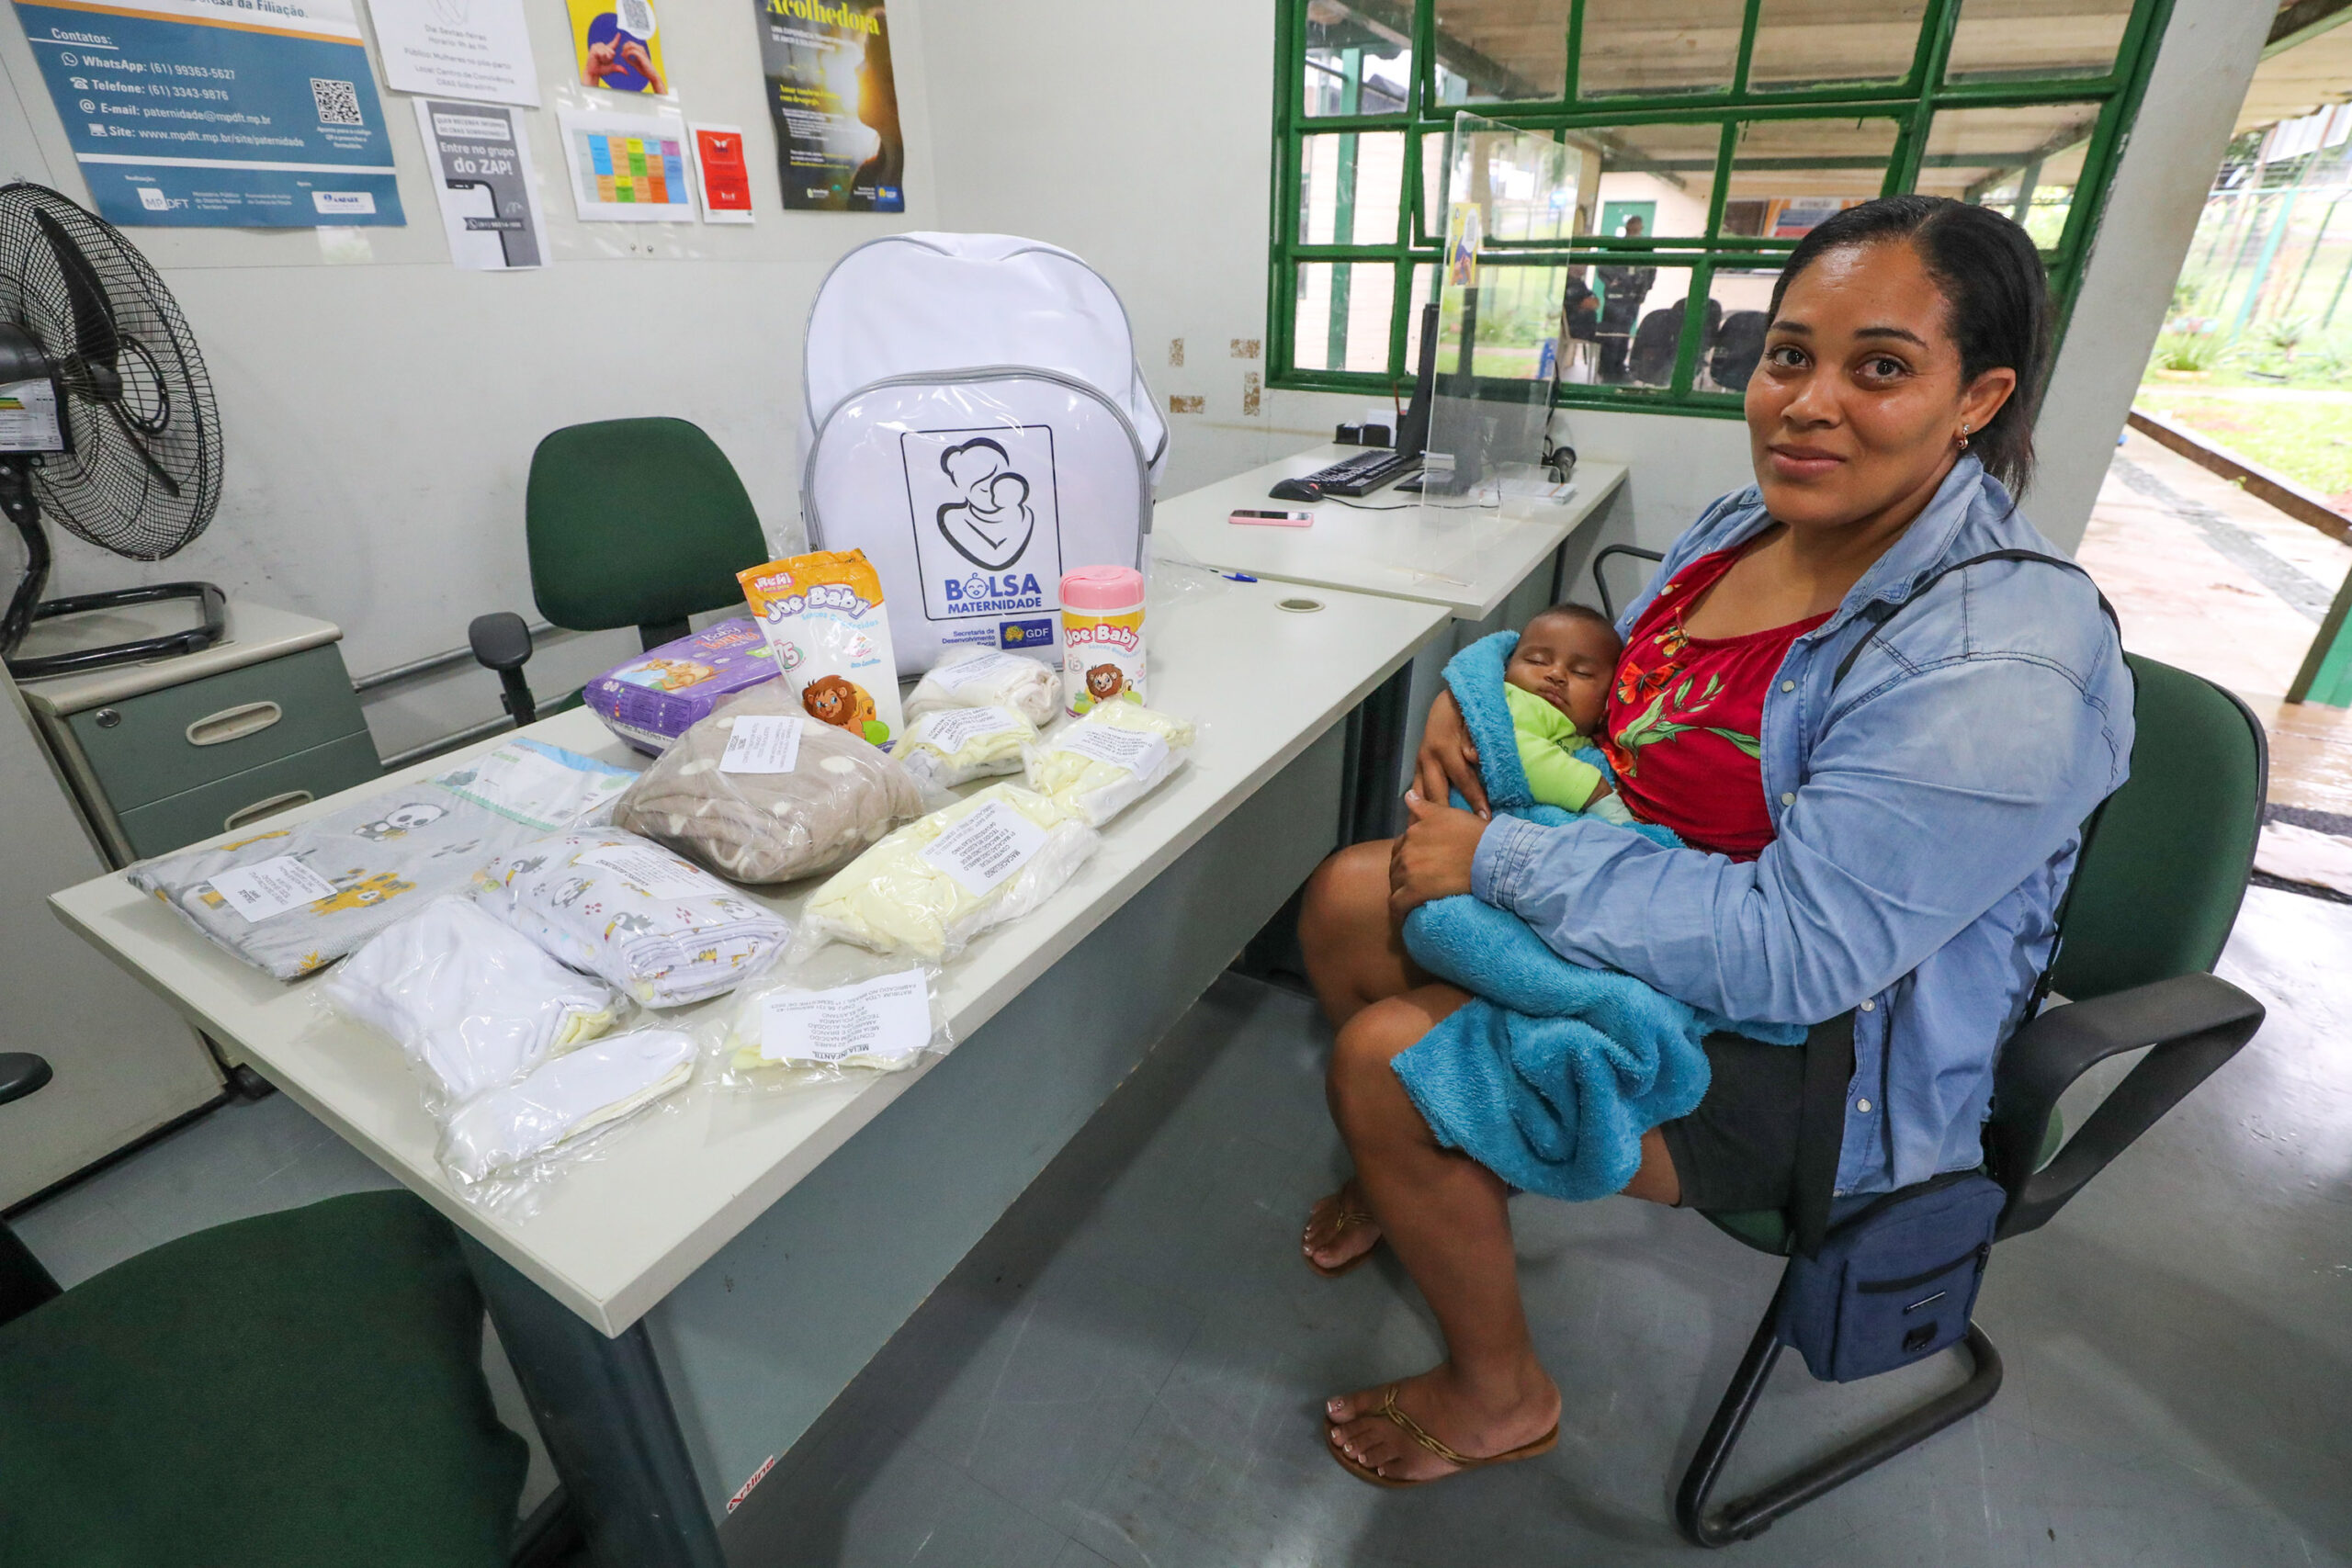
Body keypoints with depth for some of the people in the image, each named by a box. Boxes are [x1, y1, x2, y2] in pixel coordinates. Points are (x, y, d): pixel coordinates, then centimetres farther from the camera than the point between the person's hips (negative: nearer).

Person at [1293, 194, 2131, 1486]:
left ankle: (1500, 1396, 11)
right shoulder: (1755, 519, -1)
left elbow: (1794, 950, -31)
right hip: (1641, 899, 8)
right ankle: (1419, 1170, 28)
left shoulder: (1997, 668, -27)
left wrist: (1497, 859, -27)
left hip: (1810, 1057, -8)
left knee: (1386, 1057, -20)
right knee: (1346, 897, 1)